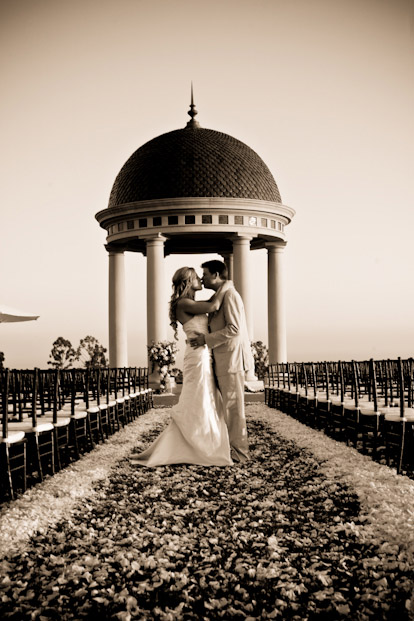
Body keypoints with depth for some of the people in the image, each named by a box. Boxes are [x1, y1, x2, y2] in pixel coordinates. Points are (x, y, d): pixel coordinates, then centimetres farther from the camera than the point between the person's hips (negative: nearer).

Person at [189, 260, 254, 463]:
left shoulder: (229, 295, -13)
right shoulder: (219, 296, 18)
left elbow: (234, 328, -21)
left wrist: (206, 339, -18)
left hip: (232, 359, -10)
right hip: (225, 360, 10)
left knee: (234, 407, -4)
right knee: (230, 406, 13)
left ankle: (239, 453, 3)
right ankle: (235, 447, 20)